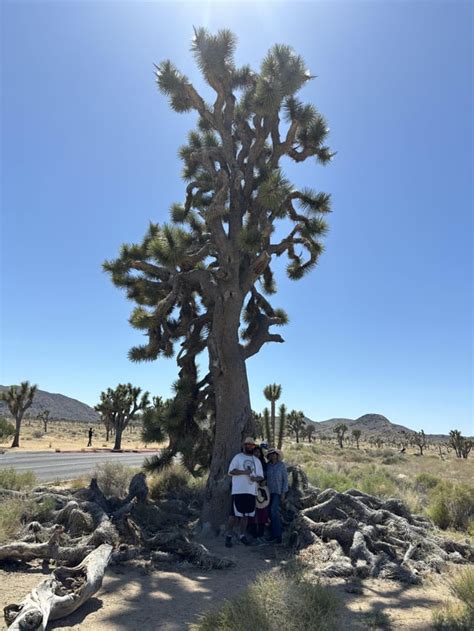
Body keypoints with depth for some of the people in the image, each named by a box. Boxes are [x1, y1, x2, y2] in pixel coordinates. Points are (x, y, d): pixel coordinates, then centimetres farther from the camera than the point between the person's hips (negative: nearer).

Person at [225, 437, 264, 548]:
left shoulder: (257, 461, 17)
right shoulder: (238, 457, 2)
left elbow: (261, 476, 14)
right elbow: (231, 471, -6)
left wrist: (256, 478, -9)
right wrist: (243, 472, -20)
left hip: (251, 491, 5)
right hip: (239, 490, -5)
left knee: (246, 514, 10)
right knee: (235, 514, -5)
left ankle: (242, 535, 21)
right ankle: (229, 535, 7)